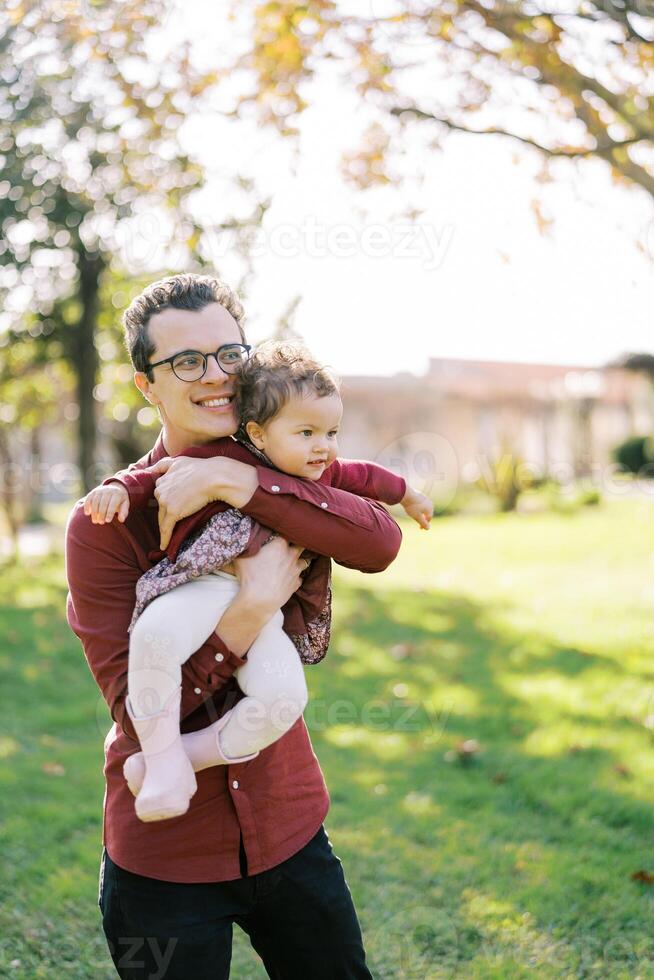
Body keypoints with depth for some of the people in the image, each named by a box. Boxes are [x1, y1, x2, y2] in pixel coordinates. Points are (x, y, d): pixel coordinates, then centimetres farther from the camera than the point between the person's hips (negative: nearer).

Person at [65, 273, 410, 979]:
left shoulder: (279, 476, -1)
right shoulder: (105, 522, -12)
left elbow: (379, 544, -22)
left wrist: (236, 480, -29)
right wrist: (253, 607, -28)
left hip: (288, 829, 4)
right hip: (164, 853, -3)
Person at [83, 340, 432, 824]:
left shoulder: (326, 476, 17)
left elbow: (367, 475, 35)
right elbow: (160, 474, 5)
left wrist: (408, 495, 49)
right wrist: (120, 487, -13)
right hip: (204, 588, -4)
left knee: (286, 696, -25)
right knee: (155, 636, -37)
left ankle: (187, 757, -10)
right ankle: (163, 753, -19)